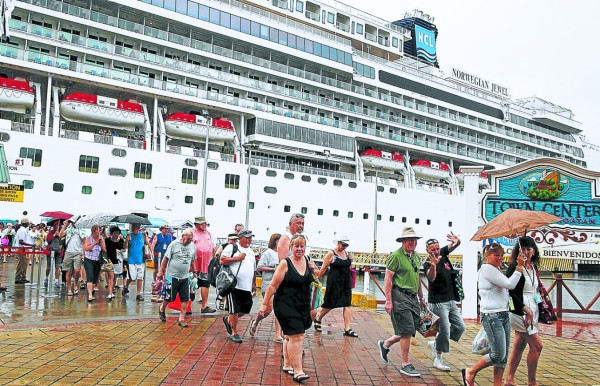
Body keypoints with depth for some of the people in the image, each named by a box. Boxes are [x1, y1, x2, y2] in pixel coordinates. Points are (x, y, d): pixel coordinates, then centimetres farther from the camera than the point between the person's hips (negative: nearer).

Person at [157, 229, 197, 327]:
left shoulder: (192, 246, 7)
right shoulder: (174, 244, -6)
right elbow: (165, 258, -2)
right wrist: (161, 272, -2)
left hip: (185, 277, 4)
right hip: (173, 276, -4)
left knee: (185, 299, -1)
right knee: (169, 297, 6)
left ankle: (181, 319, 9)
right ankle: (162, 308, 36)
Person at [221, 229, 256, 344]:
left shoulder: (251, 252, 20)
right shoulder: (231, 248, -1)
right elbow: (222, 260, -10)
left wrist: (252, 287, 20)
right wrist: (237, 258, -14)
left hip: (246, 287, 7)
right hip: (234, 285, -7)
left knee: (245, 309, 8)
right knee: (234, 310, -3)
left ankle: (228, 320, 31)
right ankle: (234, 333, 10)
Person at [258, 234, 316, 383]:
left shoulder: (307, 261, 6)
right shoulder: (285, 263, -12)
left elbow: (314, 279, 21)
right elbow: (273, 286, -11)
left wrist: (314, 269, 0)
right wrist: (264, 304, -11)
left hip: (303, 306, 6)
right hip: (286, 305, -6)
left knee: (290, 336, 17)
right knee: (296, 336, -12)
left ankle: (287, 365, 30)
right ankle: (297, 372, -6)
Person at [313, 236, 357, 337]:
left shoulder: (345, 253, 11)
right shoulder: (331, 254, -8)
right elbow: (323, 268, -6)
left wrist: (350, 261, 11)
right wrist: (317, 279, -5)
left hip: (346, 283, 6)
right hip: (334, 283, -6)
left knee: (347, 305, -2)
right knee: (330, 305, 3)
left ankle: (347, 329, -1)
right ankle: (318, 319, 30)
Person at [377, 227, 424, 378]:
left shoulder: (415, 256, 15)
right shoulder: (396, 256, -10)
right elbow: (388, 279, -12)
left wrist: (421, 297, 24)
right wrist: (388, 300, -16)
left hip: (412, 298, 8)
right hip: (400, 297, -8)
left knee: (410, 331, 9)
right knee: (407, 331, -7)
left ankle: (385, 344, 32)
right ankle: (405, 365, 6)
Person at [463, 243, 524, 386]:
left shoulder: (497, 270, 19)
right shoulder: (487, 268, -11)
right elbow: (509, 284, -16)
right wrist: (519, 267, -12)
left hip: (504, 315, 10)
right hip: (492, 316, -10)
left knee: (504, 356, 8)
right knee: (498, 355, -8)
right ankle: (470, 373, 11)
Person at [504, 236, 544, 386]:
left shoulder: (533, 267, 11)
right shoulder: (515, 267, -14)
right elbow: (510, 291, -18)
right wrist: (525, 309, -19)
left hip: (531, 311, 8)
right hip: (520, 311, -8)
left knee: (519, 345, 11)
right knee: (536, 345, -5)